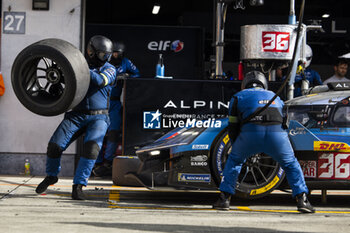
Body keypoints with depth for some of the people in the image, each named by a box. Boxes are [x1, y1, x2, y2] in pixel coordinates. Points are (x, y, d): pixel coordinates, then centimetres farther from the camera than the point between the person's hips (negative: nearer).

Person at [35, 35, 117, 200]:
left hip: (98, 118, -2)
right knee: (55, 144, -11)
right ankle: (51, 176, 20)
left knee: (92, 146, -29)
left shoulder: (109, 69, 3)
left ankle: (78, 186, -24)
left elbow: (100, 81, -18)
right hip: (75, 116, 2)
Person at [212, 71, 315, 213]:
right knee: (291, 164, 24)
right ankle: (302, 200, 12)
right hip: (277, 133, 1)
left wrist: (236, 146, 42)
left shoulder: (238, 96, 30)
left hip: (250, 132, -1)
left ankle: (224, 199, 21)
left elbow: (232, 128, 26)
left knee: (234, 160, 26)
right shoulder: (274, 96, 38)